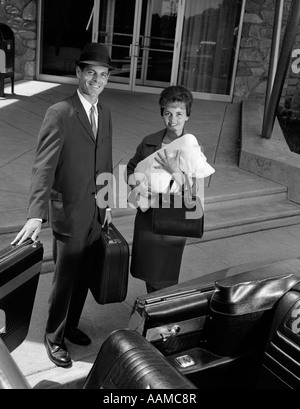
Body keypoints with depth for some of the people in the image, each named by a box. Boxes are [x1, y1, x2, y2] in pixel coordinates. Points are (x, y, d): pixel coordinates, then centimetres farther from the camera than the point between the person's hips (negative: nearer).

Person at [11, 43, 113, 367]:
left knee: (83, 276, 17)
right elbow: (43, 167, -20)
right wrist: (36, 215, -28)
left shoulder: (105, 114, 8)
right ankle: (53, 337, 28)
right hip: (69, 213, -6)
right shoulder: (59, 114, -14)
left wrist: (107, 203, 12)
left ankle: (71, 326, 38)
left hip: (96, 212, 6)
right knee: (65, 279, 7)